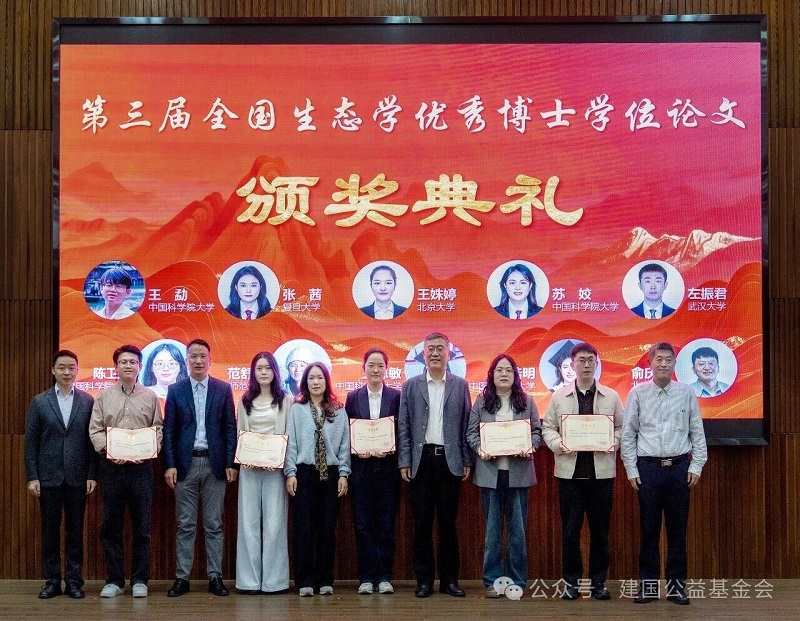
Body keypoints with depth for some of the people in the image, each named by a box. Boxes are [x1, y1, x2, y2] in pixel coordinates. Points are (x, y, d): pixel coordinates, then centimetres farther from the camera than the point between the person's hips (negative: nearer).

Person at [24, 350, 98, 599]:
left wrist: (92, 474, -3)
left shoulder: (87, 401, 3)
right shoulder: (40, 401, 4)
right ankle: (52, 580, 14)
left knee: (75, 531, 5)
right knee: (50, 531, 5)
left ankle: (73, 580, 12)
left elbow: (93, 440, 2)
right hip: (48, 476, 0)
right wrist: (32, 477, -3)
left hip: (77, 476, 0)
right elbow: (31, 441, 3)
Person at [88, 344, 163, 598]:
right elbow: (95, 430, 6)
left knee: (142, 526, 2)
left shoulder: (150, 397, 8)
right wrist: (108, 449, -11)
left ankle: (139, 580, 11)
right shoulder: (104, 397, 9)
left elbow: (158, 429, 6)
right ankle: (114, 580, 12)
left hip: (141, 466, -1)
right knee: (111, 526, 4)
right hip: (111, 466, 1)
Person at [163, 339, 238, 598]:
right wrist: (169, 465, -5)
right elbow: (168, 430, 3)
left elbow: (230, 428, 4)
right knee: (185, 525, 4)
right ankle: (182, 577, 9)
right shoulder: (175, 390, 5)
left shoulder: (223, 389, 4)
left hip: (214, 463, 0)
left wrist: (230, 464, -3)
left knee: (214, 525, 5)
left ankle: (215, 577, 10)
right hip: (186, 463, 0)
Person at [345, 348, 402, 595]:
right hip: (361, 466, 1)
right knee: (363, 523, 2)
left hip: (387, 466, -1)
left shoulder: (396, 397, 5)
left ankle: (384, 576, 9)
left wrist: (389, 449, -14)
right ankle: (366, 577, 8)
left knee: (386, 523, 2)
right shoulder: (353, 397, 7)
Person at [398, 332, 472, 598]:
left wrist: (467, 461, 1)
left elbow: (466, 425, 6)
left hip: (450, 460, 0)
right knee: (422, 522, 3)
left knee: (448, 521, 5)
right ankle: (424, 579, 10)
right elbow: (403, 427, 4)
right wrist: (404, 462, -3)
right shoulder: (411, 386, 6)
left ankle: (449, 579, 12)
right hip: (421, 460, 0)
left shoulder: (460, 385, 7)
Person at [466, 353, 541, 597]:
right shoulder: (481, 402, 5)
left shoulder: (527, 401, 7)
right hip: (490, 471, 0)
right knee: (492, 529, 4)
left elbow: (537, 431, 6)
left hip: (518, 472, 0)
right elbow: (471, 432, 3)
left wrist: (530, 447, -13)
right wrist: (479, 448, -15)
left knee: (518, 529, 4)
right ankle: (493, 581, 11)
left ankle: (517, 581, 13)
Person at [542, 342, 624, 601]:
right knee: (570, 529, 3)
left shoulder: (611, 396, 6)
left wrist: (614, 443, -11)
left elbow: (621, 427, 8)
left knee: (600, 530, 6)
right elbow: (548, 427, 7)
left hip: (601, 471, 0)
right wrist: (557, 443, -11)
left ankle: (598, 581, 17)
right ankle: (571, 580, 14)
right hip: (570, 471, 0)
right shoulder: (559, 396, 6)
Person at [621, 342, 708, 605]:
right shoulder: (638, 393, 1)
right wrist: (631, 470, -1)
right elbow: (628, 434, 3)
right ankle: (648, 583, 13)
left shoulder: (687, 393, 3)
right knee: (649, 528, 4)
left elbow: (697, 432, 6)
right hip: (648, 467, -1)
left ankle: (676, 583, 15)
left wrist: (696, 466, 0)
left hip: (679, 466, 1)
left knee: (677, 528, 6)